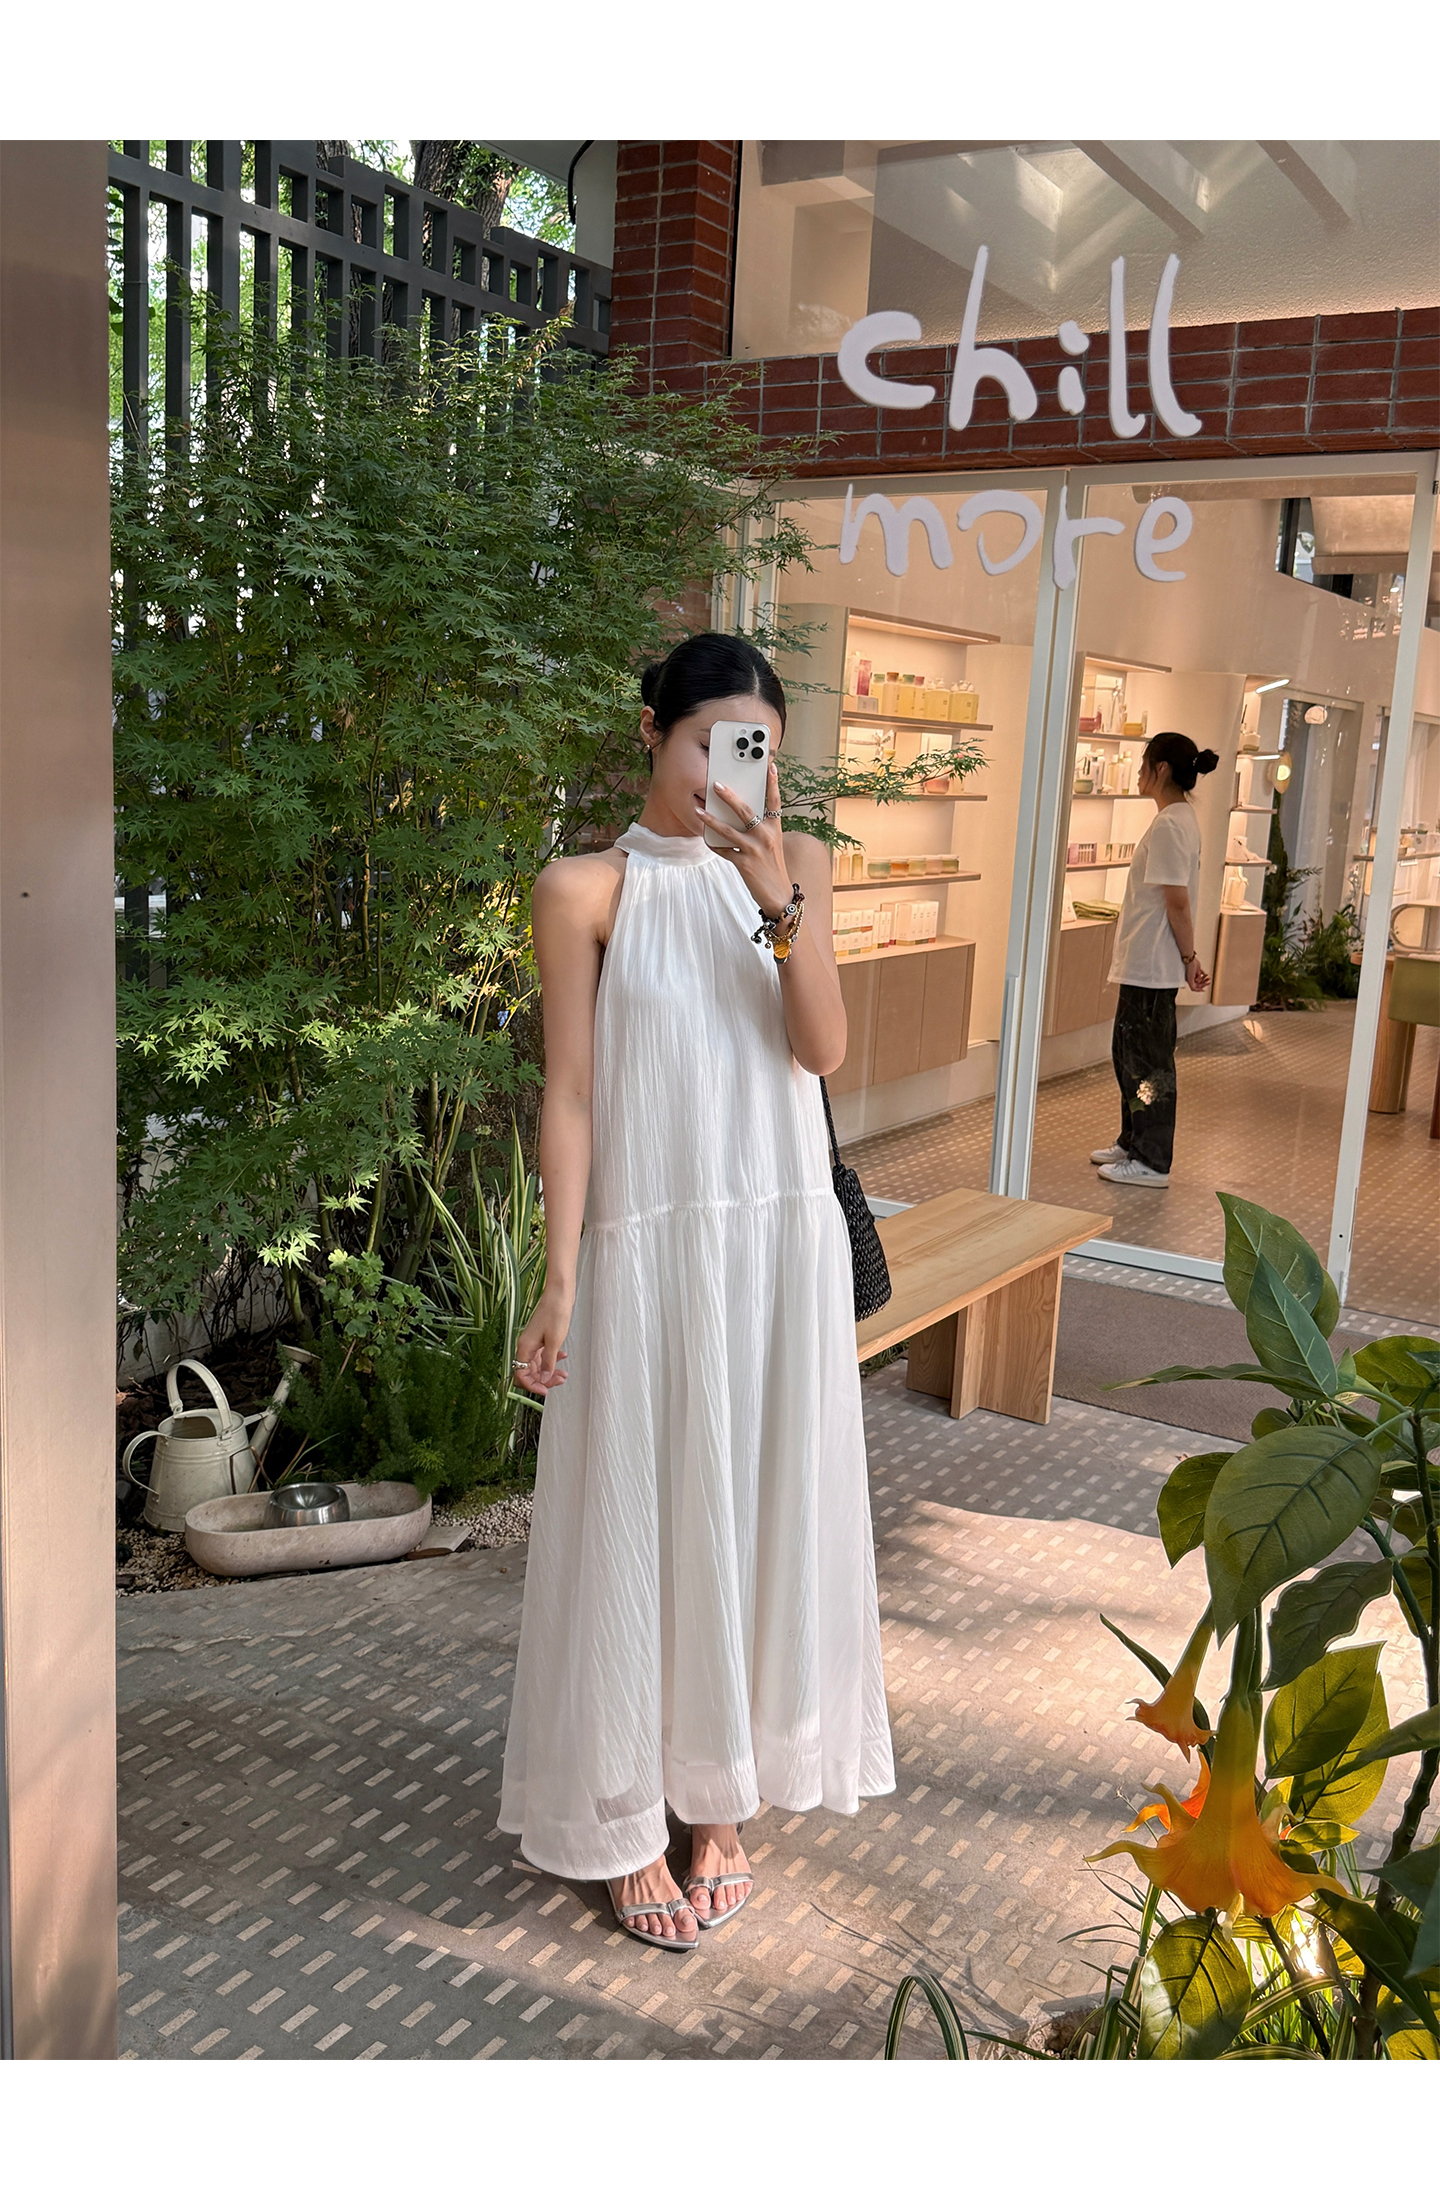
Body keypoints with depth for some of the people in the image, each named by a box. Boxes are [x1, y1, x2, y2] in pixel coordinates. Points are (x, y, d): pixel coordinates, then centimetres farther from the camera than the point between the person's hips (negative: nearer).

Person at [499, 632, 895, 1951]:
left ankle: (724, 1801, 30)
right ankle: (628, 1828, 25)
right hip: (648, 1251, -3)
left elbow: (823, 1047, -8)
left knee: (756, 1514, 12)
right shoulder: (587, 888, -4)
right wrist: (561, 1288, -9)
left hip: (783, 1246, 3)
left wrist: (779, 899, -21)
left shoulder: (796, 865, 5)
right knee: (639, 1527, 7)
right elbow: (570, 1096, -6)